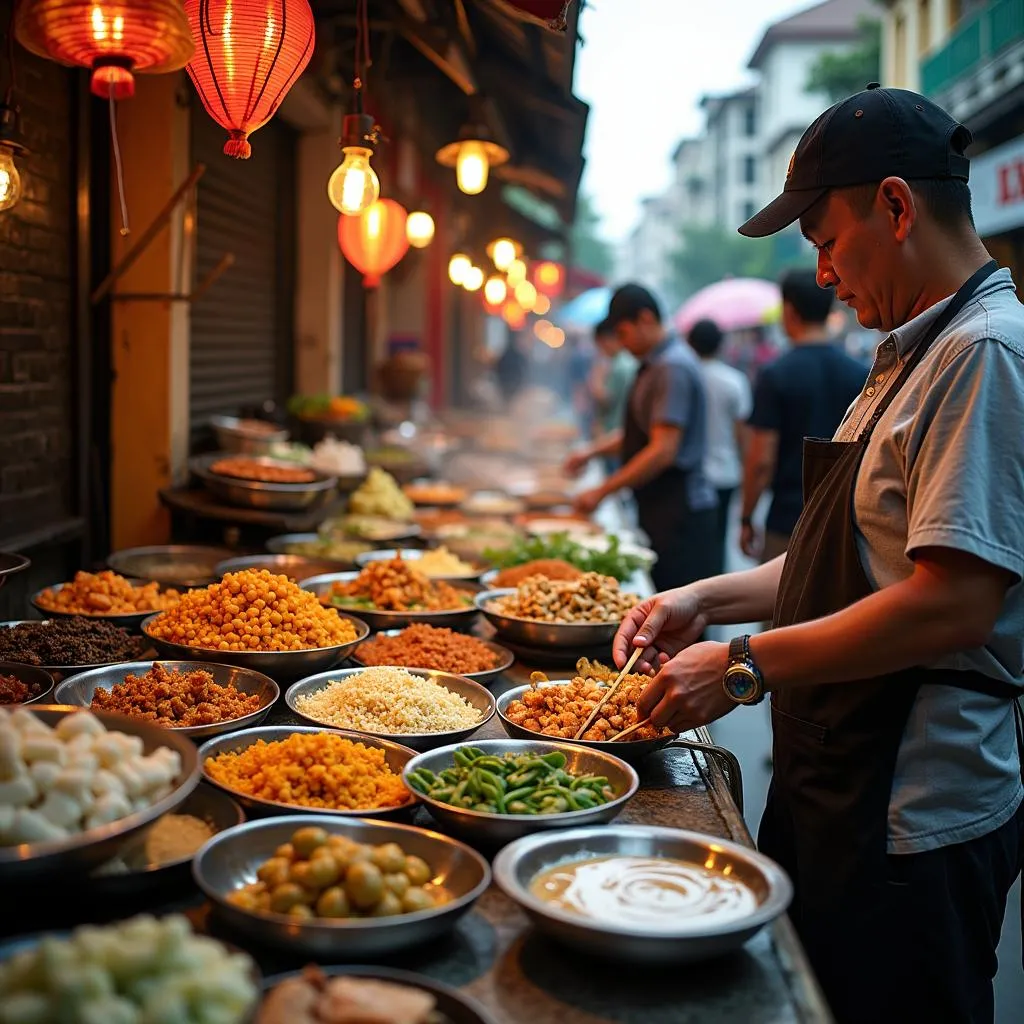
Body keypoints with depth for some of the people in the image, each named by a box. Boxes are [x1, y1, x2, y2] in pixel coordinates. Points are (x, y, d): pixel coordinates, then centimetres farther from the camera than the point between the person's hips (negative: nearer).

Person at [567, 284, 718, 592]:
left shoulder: (673, 368, -17)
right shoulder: (652, 365, 14)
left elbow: (663, 451, -22)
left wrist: (602, 491, -17)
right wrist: (593, 451, 9)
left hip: (679, 513, -10)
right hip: (658, 509, 10)